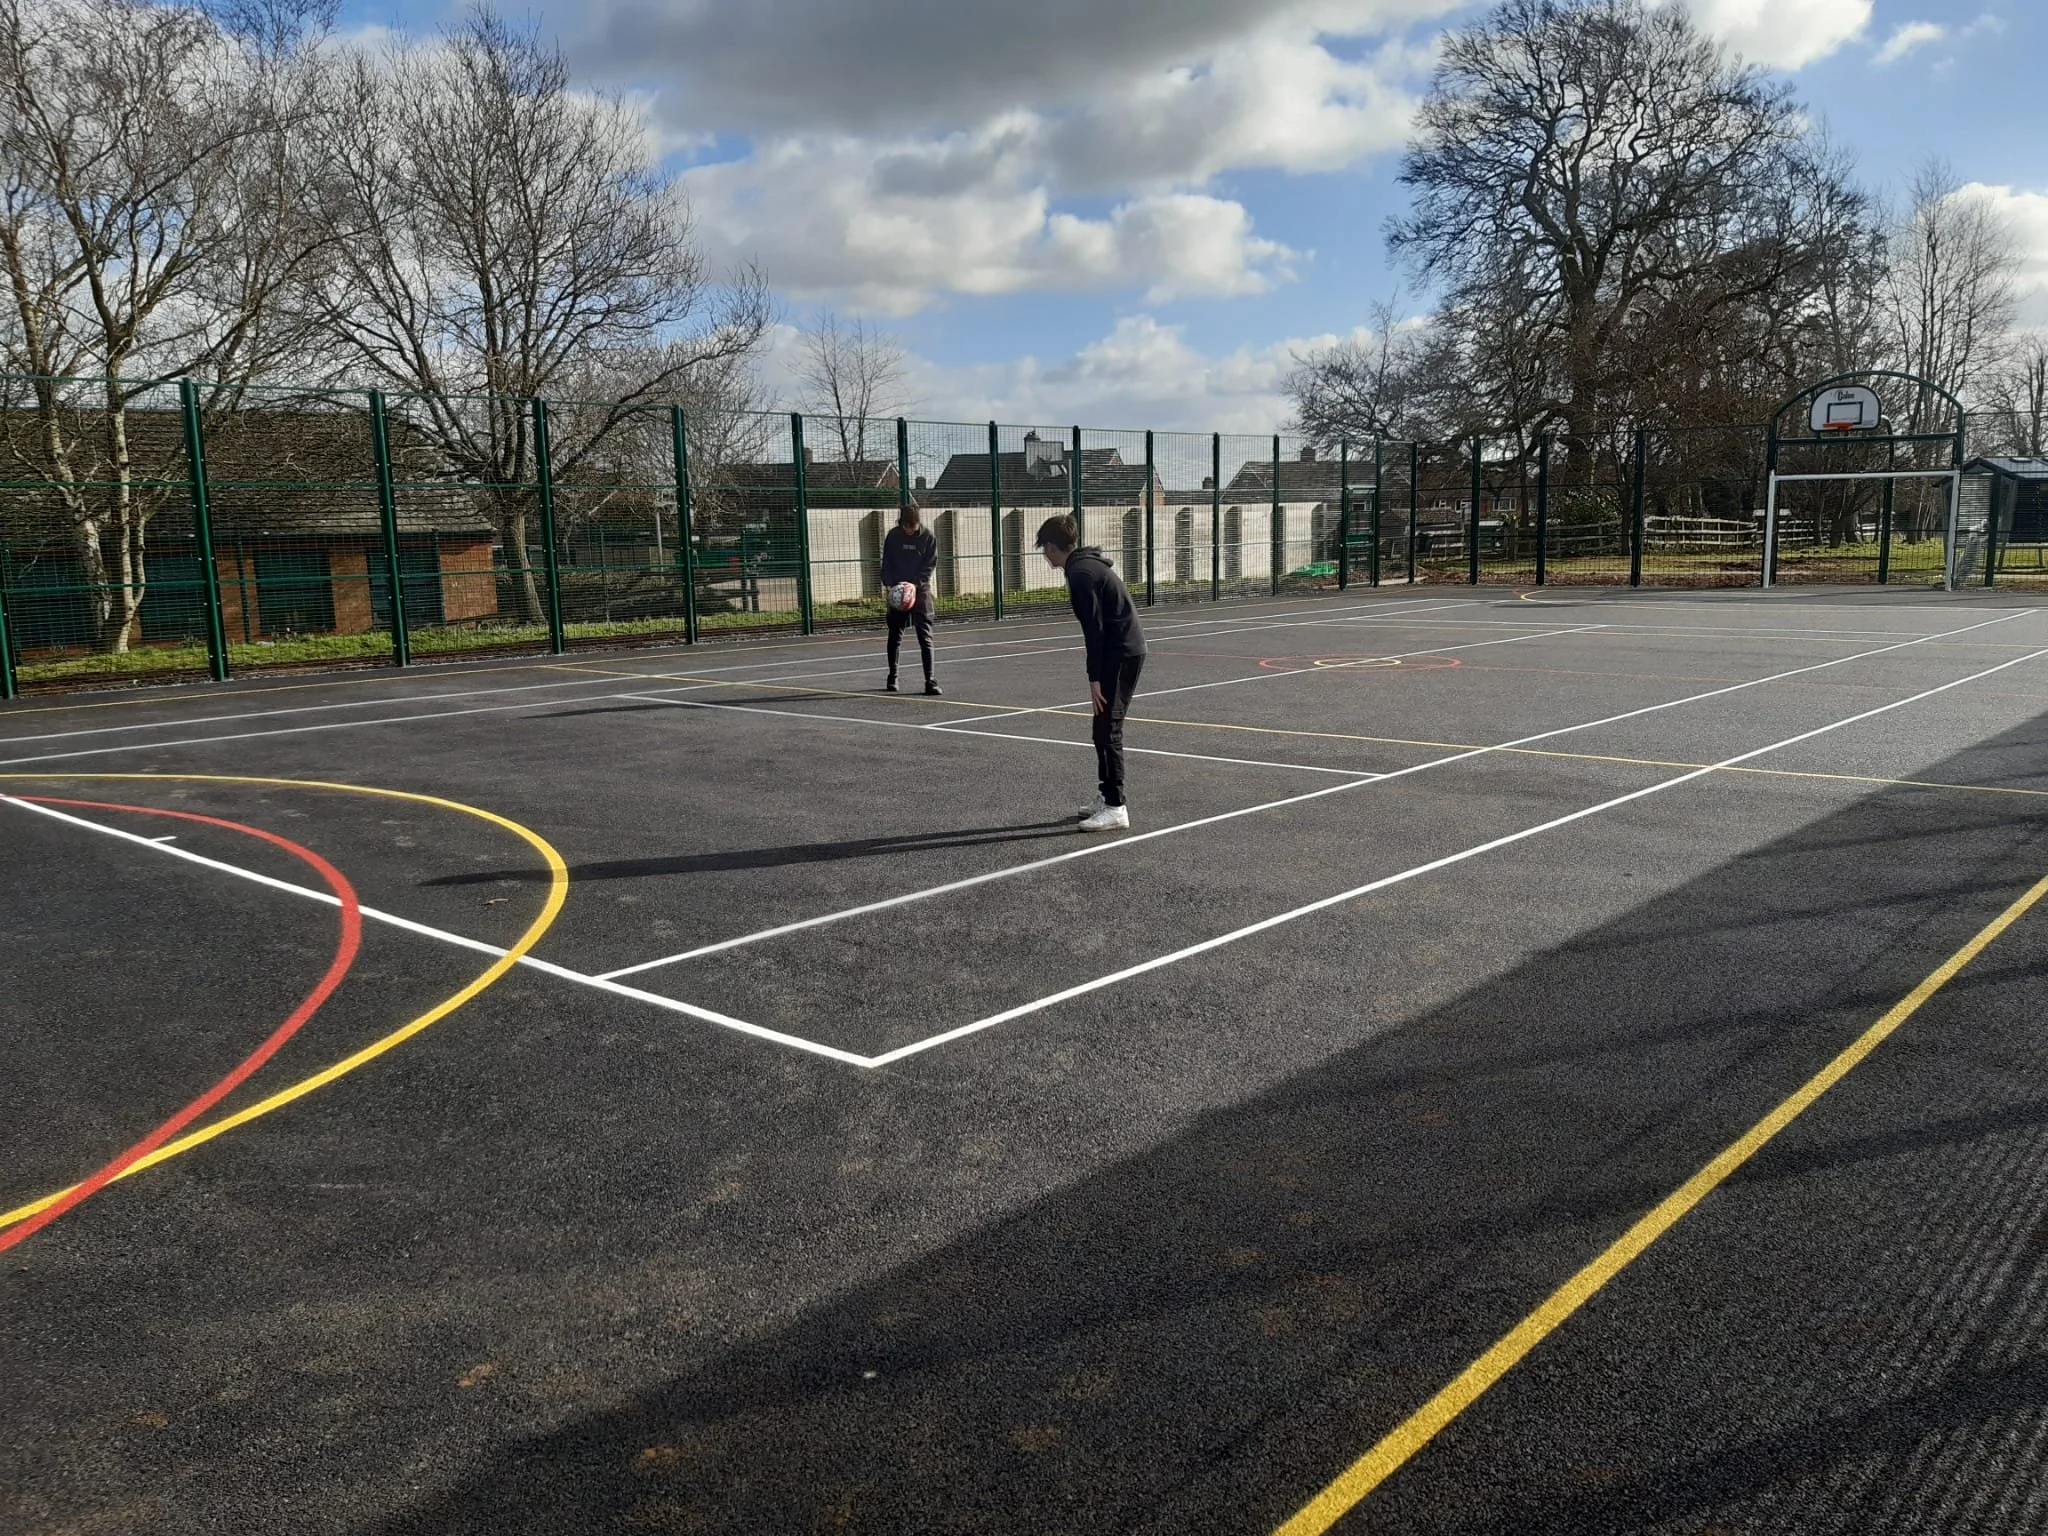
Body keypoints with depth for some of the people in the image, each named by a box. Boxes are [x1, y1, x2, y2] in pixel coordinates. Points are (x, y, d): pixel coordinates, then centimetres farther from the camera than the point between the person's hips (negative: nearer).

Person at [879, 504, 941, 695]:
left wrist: (915, 584, -18)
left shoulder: (928, 537, -4)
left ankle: (930, 680, -9)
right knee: (895, 635, 11)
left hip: (920, 590, -2)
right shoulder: (893, 536, -1)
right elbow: (886, 564, 3)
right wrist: (889, 585, -13)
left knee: (925, 636, -7)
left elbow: (931, 566, -5)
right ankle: (892, 676, 25)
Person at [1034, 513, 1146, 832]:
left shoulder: (1080, 573, -14)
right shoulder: (1088, 565, 17)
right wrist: (1098, 674, 21)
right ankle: (1108, 797, 22)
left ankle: (1115, 808, -7)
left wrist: (1095, 679, -18)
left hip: (1121, 655, -10)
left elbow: (1094, 630, -19)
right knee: (1104, 728, 15)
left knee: (1108, 730, -8)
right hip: (1127, 651, 10)